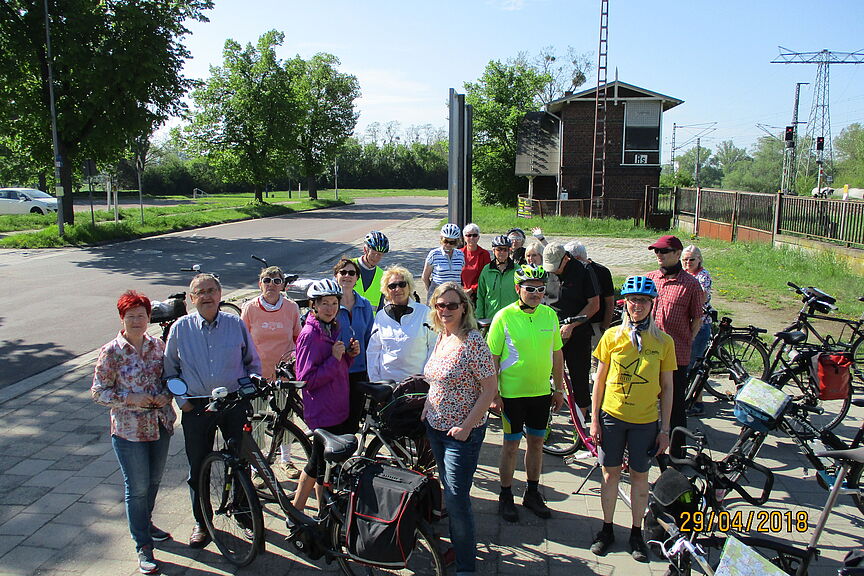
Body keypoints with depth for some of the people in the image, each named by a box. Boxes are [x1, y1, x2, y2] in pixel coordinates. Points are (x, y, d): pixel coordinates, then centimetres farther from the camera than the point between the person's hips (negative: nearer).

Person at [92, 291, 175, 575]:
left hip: (161, 425, 5)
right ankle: (143, 546, 16)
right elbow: (98, 391, -8)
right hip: (129, 431, -5)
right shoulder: (111, 352, -11)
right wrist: (130, 398, -21)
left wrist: (166, 394, -9)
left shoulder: (158, 345, 1)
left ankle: (145, 523, 44)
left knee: (154, 481, 20)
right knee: (137, 487, 3)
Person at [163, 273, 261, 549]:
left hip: (235, 403, 0)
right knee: (198, 467, 9)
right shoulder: (180, 328, 1)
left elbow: (253, 362, 11)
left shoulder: (236, 324, 2)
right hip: (196, 407, 0)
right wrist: (181, 399, 0)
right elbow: (170, 368, 10)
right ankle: (201, 523, 28)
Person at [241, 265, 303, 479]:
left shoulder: (291, 307, 0)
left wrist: (294, 354, -6)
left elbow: (299, 337, 11)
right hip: (258, 374, -1)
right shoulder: (250, 308, -3)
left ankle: (285, 459, 34)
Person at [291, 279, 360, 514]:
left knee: (317, 463, 19)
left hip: (338, 409, 9)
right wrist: (334, 359, -23)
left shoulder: (331, 329, 10)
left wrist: (350, 354, 0)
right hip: (324, 413, -9)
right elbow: (307, 379, -20)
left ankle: (295, 512, 35)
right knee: (326, 467, 4)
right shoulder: (310, 335, -17)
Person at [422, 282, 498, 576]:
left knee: (456, 497, -3)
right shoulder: (441, 337, 5)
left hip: (461, 433, -7)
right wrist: (426, 407, 7)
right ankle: (456, 544, 37)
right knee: (449, 492, 19)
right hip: (435, 428, 7)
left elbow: (490, 387, -18)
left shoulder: (473, 342, -19)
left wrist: (466, 426, -19)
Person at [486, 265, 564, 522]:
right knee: (511, 445, 7)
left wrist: (559, 389, 10)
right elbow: (492, 357, -9)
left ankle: (532, 493, 32)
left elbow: (557, 354, 10)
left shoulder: (550, 315, 1)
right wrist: (493, 394, -10)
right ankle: (506, 496, 23)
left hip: (542, 393, 4)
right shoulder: (504, 317, -12)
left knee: (536, 443, 15)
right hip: (512, 393, -4)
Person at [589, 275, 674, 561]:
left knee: (639, 476, 11)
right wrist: (594, 419, -1)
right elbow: (600, 379, 1)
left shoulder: (663, 341, -4)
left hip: (646, 421, 0)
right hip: (612, 417, 0)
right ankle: (607, 529, 27)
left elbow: (667, 388, 1)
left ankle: (636, 533, 28)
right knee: (610, 473, 10)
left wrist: (665, 428, 0)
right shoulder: (612, 336, -4)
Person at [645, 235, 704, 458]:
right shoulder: (648, 278, 7)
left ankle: (676, 453, 20)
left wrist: (686, 343, -3)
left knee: (675, 406, 7)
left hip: (676, 355, -4)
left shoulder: (690, 284, -3)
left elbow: (696, 320, 2)